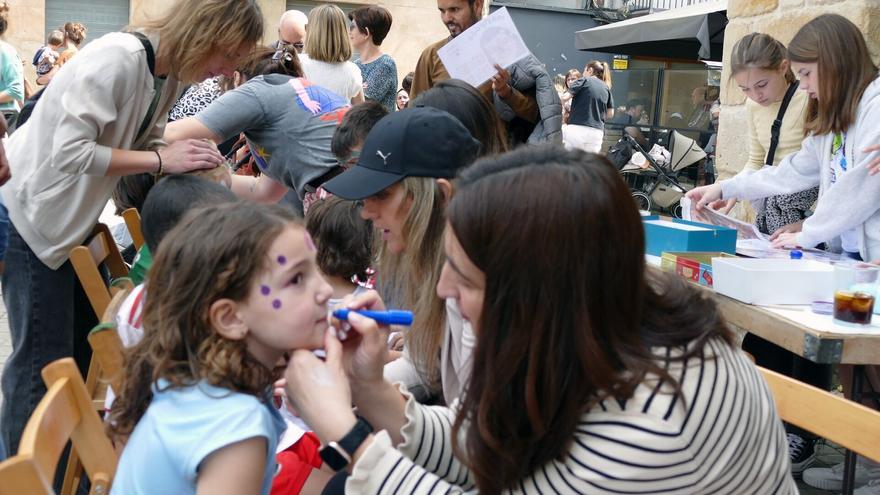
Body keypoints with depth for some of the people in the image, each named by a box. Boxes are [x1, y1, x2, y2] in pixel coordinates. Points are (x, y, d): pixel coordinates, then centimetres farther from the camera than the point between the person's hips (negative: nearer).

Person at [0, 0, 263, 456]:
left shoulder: (167, 73, -2)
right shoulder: (115, 59, -29)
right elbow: (68, 153, -32)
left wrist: (189, 162, -13)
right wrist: (160, 159, -29)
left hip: (74, 217, 9)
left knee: (89, 346, 15)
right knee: (45, 359, -3)